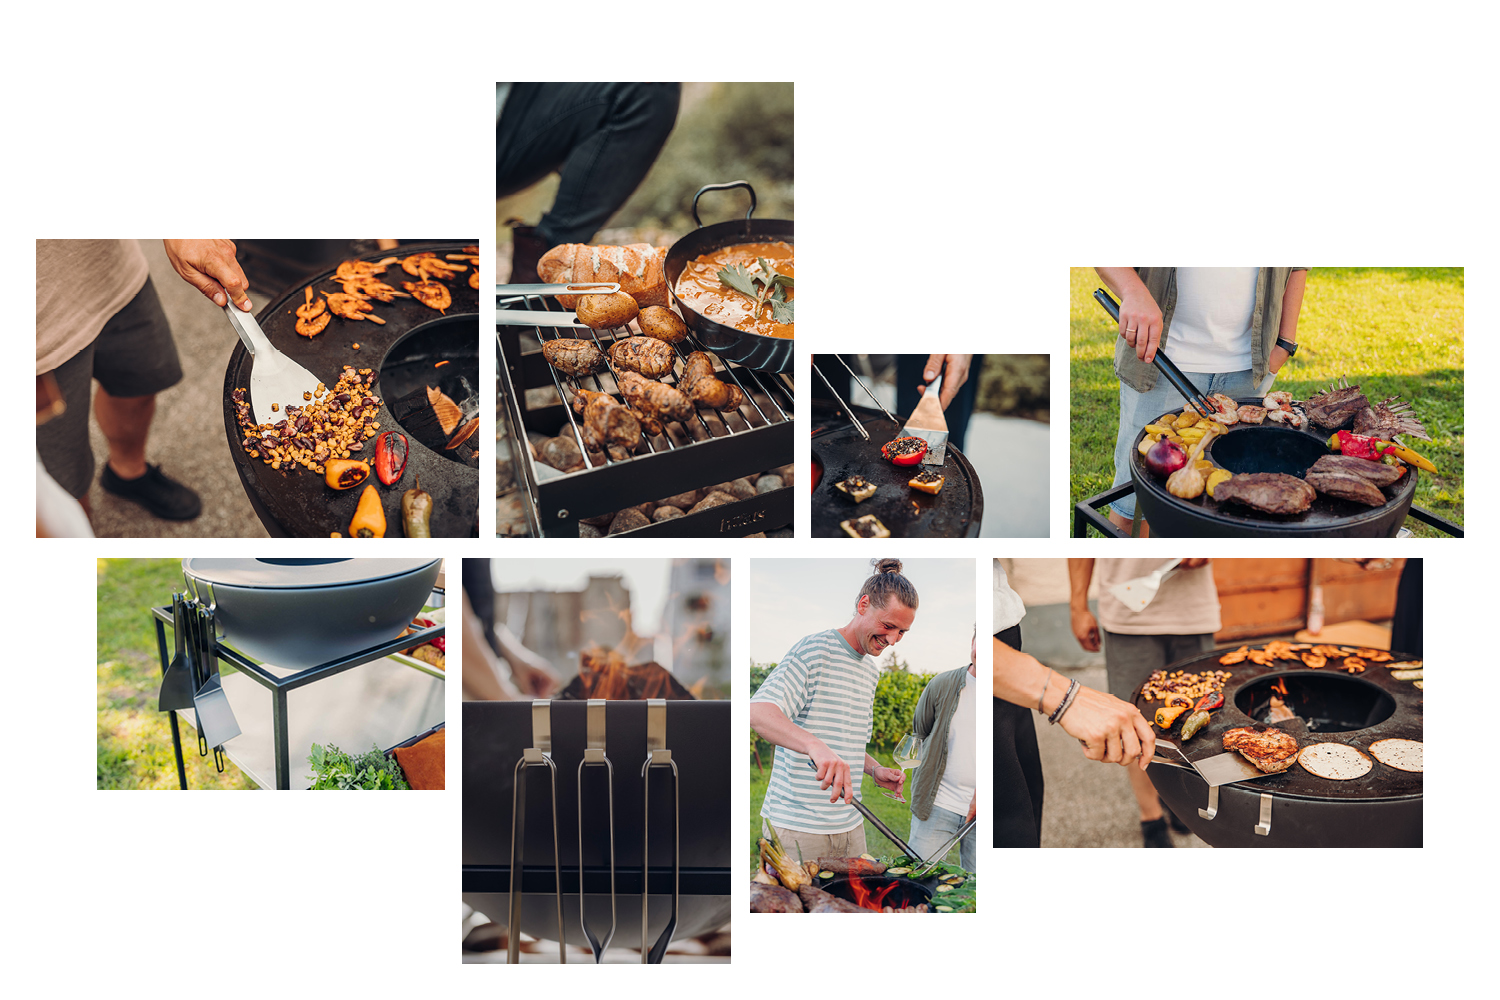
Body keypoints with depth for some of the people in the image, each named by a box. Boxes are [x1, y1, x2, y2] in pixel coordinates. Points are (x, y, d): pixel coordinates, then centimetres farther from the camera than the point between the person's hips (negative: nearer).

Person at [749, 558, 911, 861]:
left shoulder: (871, 670, 16)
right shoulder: (812, 650, -10)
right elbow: (758, 712, -24)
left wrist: (876, 770, 6)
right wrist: (815, 746, -39)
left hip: (850, 825, 8)